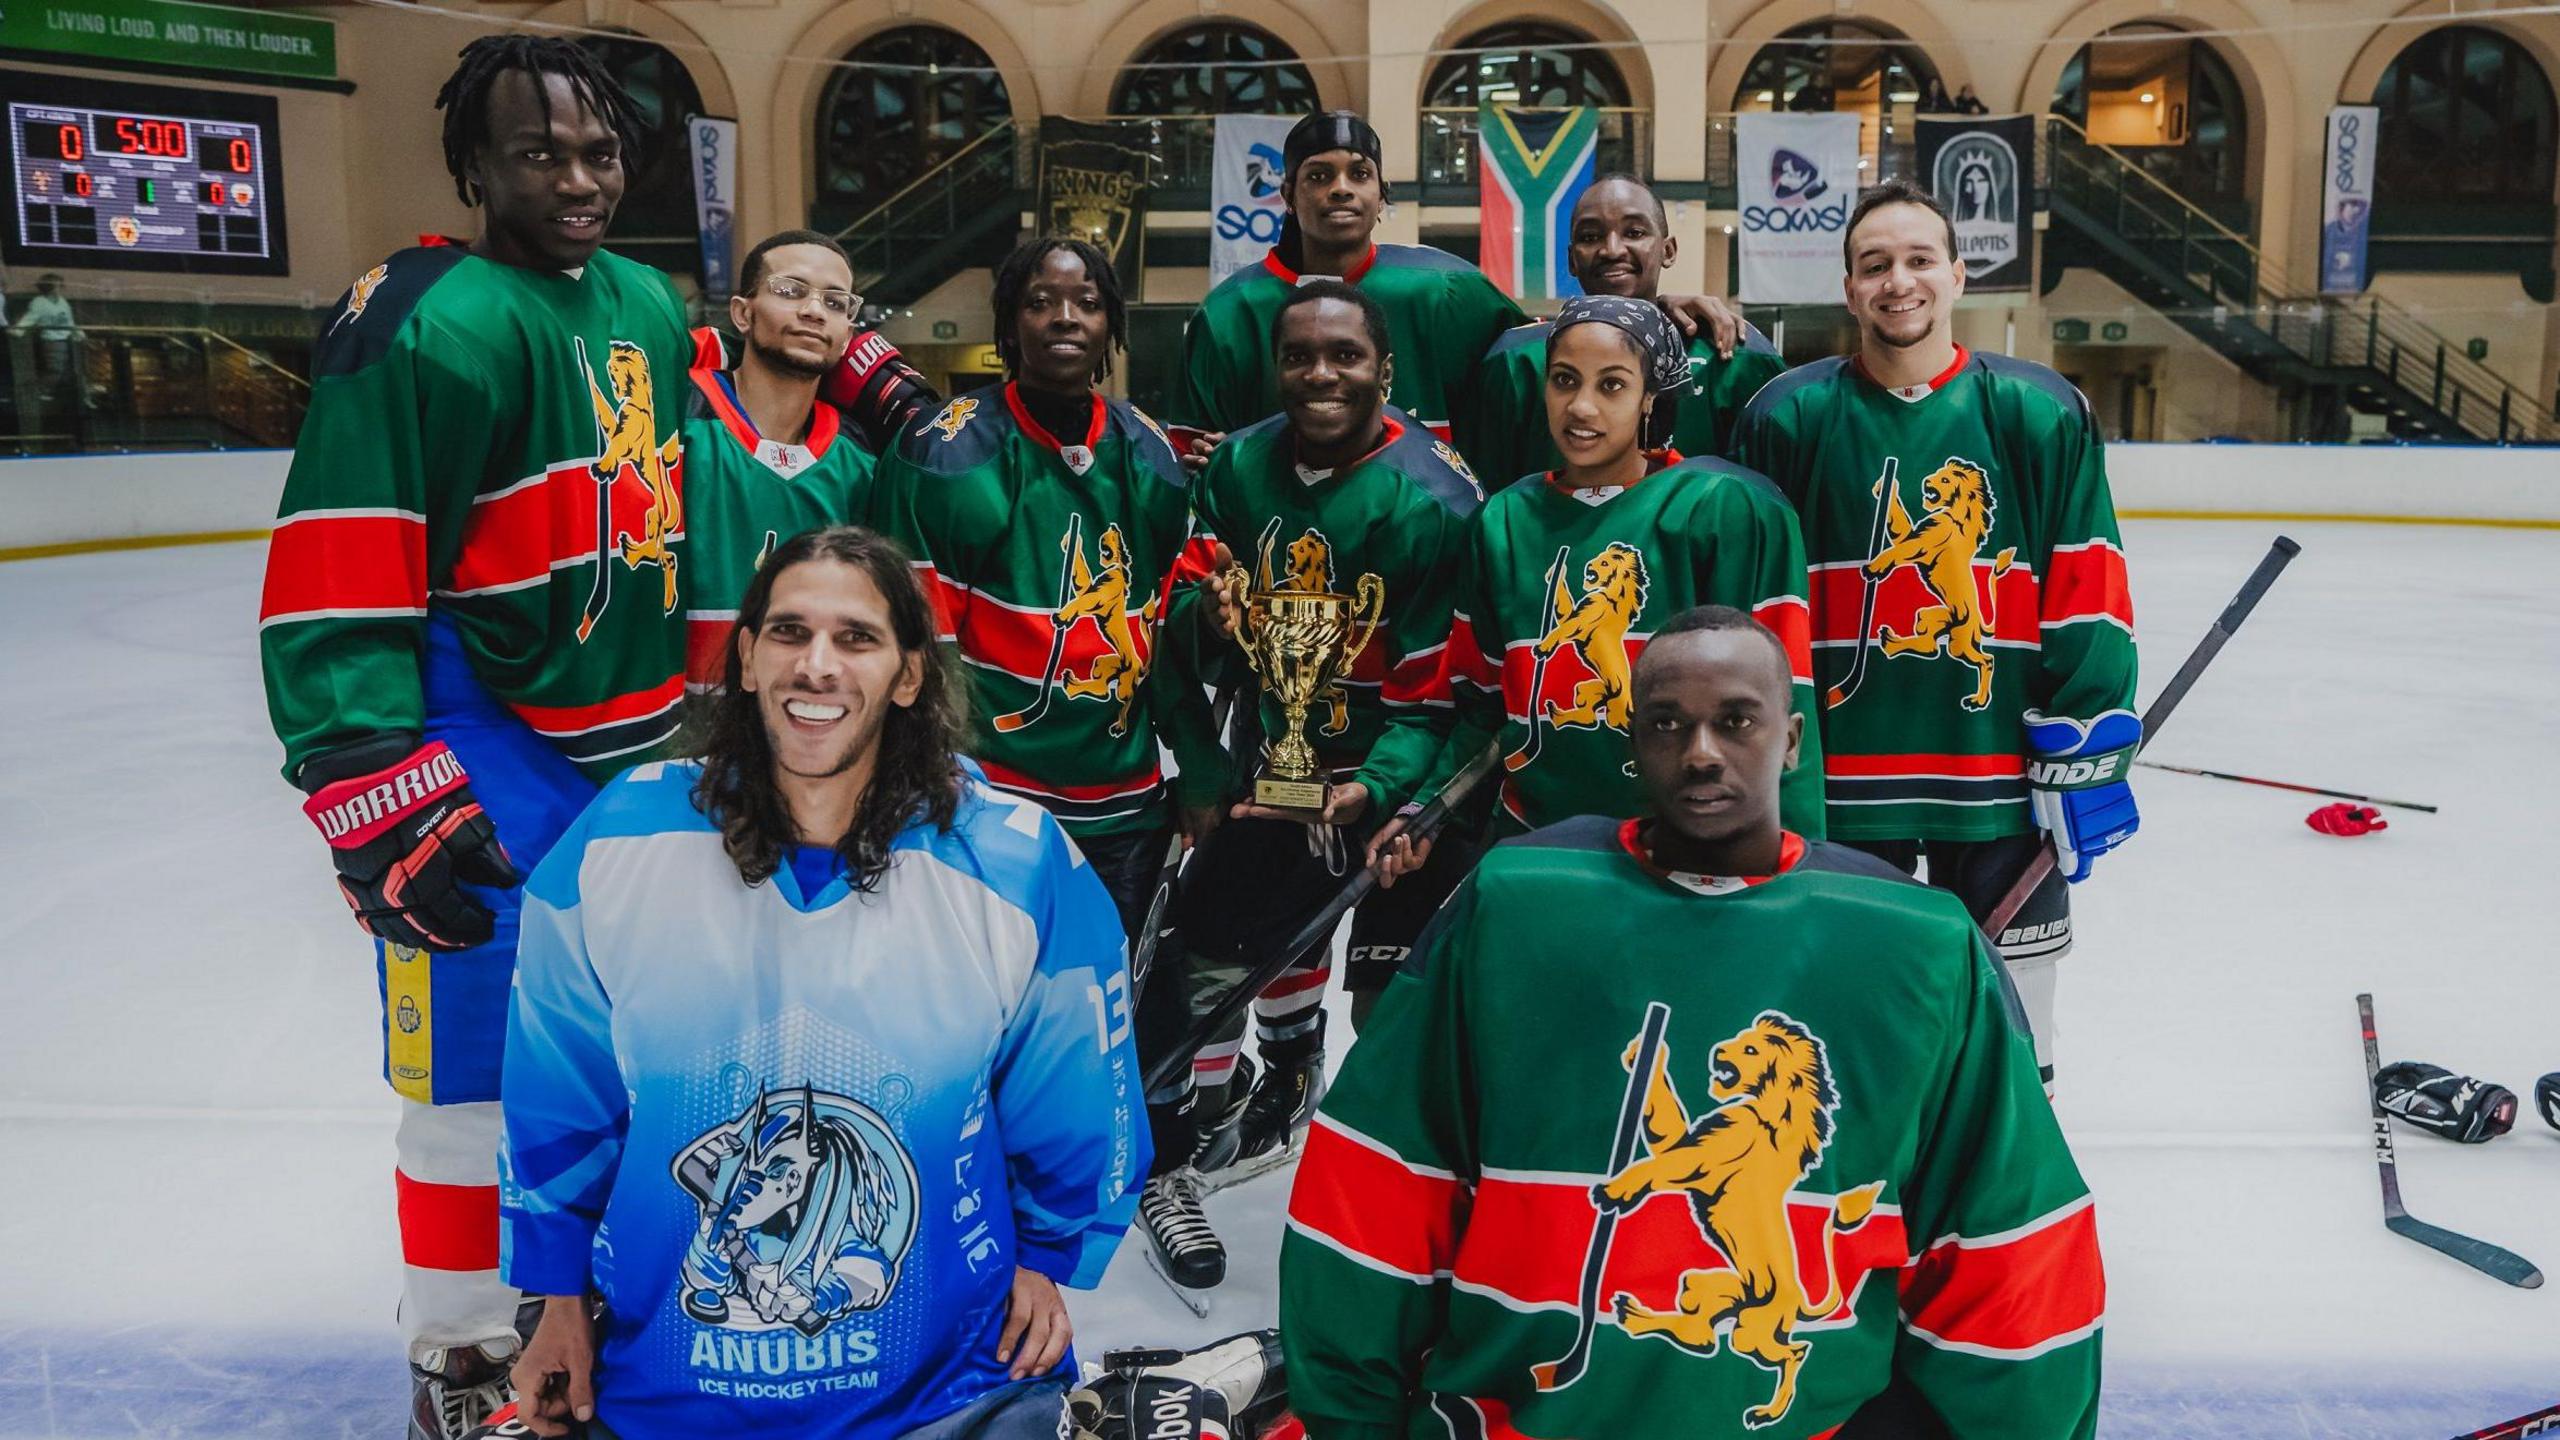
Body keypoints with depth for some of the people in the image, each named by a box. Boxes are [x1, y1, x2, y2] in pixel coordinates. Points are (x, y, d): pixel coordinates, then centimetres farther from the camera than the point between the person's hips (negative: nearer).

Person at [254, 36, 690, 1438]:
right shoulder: (428, 323, -17)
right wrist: (374, 793, -24)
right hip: (485, 753, -8)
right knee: (482, 1065, -1)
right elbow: (331, 582, -21)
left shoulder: (650, 305, 8)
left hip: (633, 743, 8)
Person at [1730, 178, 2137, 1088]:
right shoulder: (1786, 418, 0)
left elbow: (2089, 599, 0)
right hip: (1838, 773, 0)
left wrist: (2087, 753, -4)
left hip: (2001, 768, 0)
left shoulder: (2039, 413, 0)